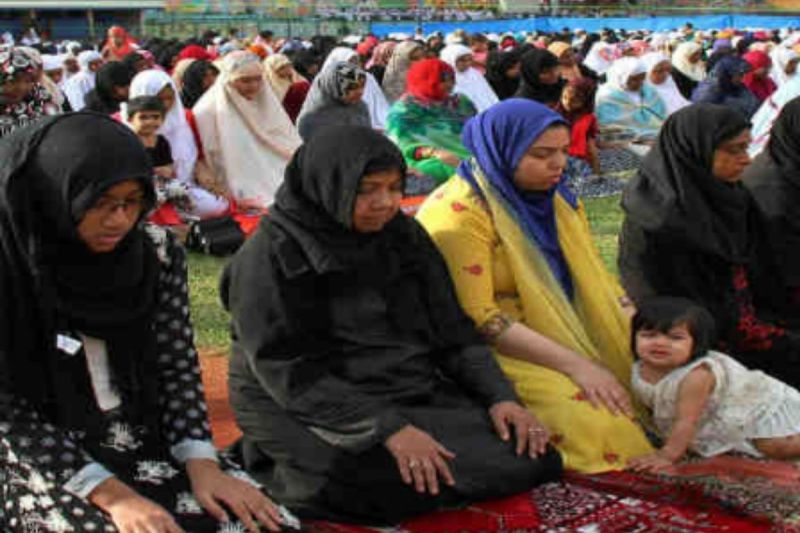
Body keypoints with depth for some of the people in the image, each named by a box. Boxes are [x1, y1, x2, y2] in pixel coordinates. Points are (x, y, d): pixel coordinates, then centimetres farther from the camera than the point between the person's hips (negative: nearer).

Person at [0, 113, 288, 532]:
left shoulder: (156, 254, -3)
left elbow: (178, 367, 2)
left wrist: (201, 465, -13)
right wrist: (113, 496, -20)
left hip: (149, 443, 4)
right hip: (47, 459, -4)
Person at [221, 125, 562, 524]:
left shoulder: (405, 237, 6)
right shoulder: (271, 255, -12)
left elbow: (451, 330, 8)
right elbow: (288, 370, -19)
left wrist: (499, 396, -9)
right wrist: (386, 427, -29)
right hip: (310, 413, -7)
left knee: (533, 454, -10)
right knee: (425, 482, -32)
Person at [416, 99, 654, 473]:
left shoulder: (558, 200, 10)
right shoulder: (457, 213, -16)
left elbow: (597, 281, 12)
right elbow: (478, 318, -20)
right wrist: (573, 363, -24)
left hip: (570, 337, 8)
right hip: (497, 351, -8)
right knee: (592, 420, -29)